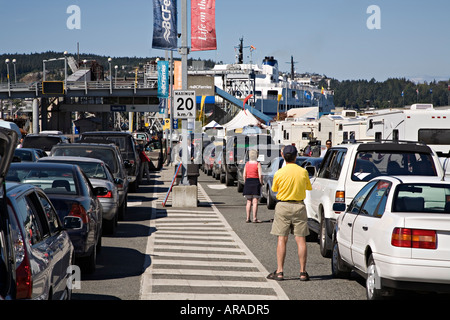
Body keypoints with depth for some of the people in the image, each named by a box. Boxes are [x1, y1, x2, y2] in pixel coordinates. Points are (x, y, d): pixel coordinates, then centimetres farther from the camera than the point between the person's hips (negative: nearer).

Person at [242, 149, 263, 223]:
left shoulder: (247, 164, 5)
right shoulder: (258, 164, -6)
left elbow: (244, 175, 5)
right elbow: (260, 175, -12)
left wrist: (245, 183, 14)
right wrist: (261, 183, -1)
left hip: (248, 181, 4)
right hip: (256, 182, -4)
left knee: (249, 201, 11)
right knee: (255, 202, -2)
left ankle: (248, 218, 11)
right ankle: (254, 218, -5)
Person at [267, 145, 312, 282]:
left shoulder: (279, 173, -8)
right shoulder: (303, 172, -5)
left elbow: (274, 189, 8)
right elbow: (309, 187, 10)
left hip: (283, 205, -1)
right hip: (299, 206, 1)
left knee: (282, 239, 2)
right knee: (300, 239, 3)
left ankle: (279, 271, 0)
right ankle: (303, 272, 3)